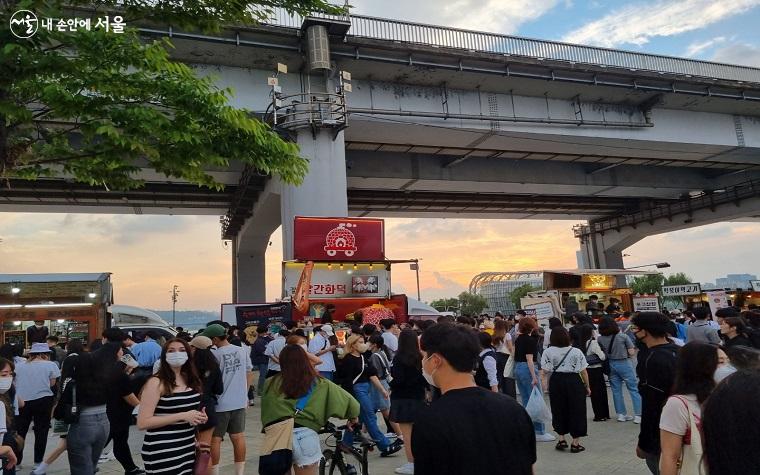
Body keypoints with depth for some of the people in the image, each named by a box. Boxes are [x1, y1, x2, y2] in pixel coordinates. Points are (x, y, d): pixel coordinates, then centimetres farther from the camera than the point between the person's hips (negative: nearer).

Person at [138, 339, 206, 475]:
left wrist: (199, 416, 3)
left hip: (188, 448, 6)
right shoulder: (156, 382, -12)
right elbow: (142, 423, -17)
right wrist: (182, 416, -21)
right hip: (163, 452, -6)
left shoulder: (191, 379, 8)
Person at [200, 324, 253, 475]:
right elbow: (249, 374, 8)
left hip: (220, 404, -5)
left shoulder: (214, 354, -18)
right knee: (238, 437, 14)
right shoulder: (242, 351, -1)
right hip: (240, 402, 5)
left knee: (215, 440, 10)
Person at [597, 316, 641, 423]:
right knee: (634, 389, 6)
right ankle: (638, 415, 3)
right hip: (624, 364, -3)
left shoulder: (600, 339, -6)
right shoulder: (623, 337, -12)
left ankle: (621, 414, 18)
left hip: (611, 365, 3)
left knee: (616, 390, 12)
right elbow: (631, 352, -9)